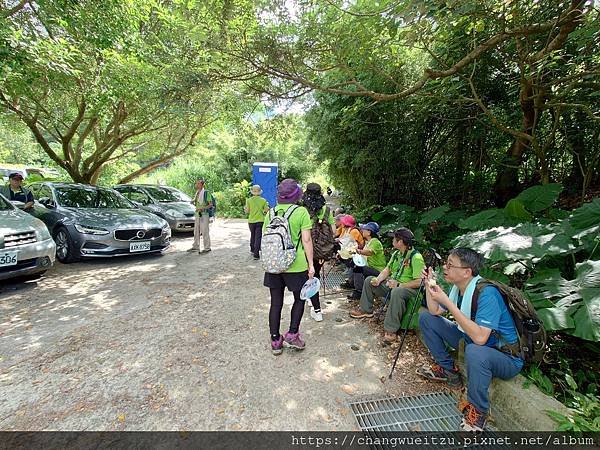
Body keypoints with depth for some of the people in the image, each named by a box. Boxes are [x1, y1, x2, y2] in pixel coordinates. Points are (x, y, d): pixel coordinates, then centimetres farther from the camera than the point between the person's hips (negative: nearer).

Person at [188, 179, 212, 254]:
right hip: (197, 214, 8)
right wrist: (193, 203, 2)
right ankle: (195, 247, 22)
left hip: (204, 214, -8)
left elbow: (211, 205, -12)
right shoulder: (197, 193, 13)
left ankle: (207, 248, 4)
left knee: (204, 231, -4)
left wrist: (202, 208, -22)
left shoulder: (206, 192, -10)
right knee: (196, 231, 12)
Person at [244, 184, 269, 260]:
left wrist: (245, 209, 17)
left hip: (251, 220, 2)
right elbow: (266, 211, -3)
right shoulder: (263, 200, -4)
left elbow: (247, 211, -4)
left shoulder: (249, 200, -3)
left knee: (252, 236, 21)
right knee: (258, 237, 0)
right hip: (260, 221, -1)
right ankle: (256, 254, -4)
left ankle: (252, 250, 35)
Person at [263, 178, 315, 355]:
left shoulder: (270, 213, 3)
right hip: (296, 266, -4)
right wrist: (311, 264, -4)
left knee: (275, 303, 14)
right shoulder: (301, 211, -9)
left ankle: (275, 341, 25)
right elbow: (306, 240, -11)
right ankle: (292, 335, 21)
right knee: (299, 299, 20)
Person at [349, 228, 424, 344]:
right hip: (392, 283, 9)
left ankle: (391, 330, -33)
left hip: (408, 288, -9)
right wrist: (378, 279, -7)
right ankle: (365, 310, 16)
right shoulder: (396, 254, 7)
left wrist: (398, 284, -26)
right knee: (369, 280, 6)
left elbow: (418, 282, -26)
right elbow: (387, 269, 12)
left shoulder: (416, 257, -20)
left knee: (397, 292, -42)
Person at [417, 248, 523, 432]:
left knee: (475, 352, -42)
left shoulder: (487, 293, -30)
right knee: (426, 317, 3)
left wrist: (447, 302, -39)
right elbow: (435, 312, 0)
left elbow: (480, 338, -40)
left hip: (506, 357, -7)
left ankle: (477, 410, -13)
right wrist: (429, 285, -13)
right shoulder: (458, 286, -6)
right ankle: (447, 370, 16)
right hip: (470, 340, 8)